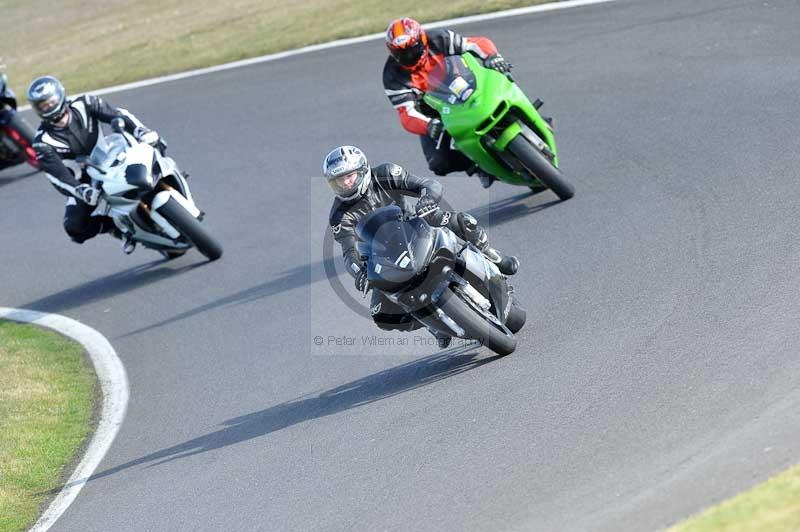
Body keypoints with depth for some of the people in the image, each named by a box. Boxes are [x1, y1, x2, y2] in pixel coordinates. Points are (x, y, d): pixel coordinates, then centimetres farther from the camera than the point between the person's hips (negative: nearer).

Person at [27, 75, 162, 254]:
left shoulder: (84, 105, -13)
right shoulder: (43, 143, -19)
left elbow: (117, 115, -14)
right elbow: (59, 178, -27)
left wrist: (143, 132, -33)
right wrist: (84, 192, -44)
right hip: (85, 183, -1)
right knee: (75, 228, -22)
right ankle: (117, 227, 3)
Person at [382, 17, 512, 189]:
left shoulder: (438, 41, -17)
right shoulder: (394, 76, -20)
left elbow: (479, 43, -16)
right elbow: (406, 114, -27)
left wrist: (492, 57, -39)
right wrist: (429, 126, -48)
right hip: (431, 117, -1)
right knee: (439, 164, -25)